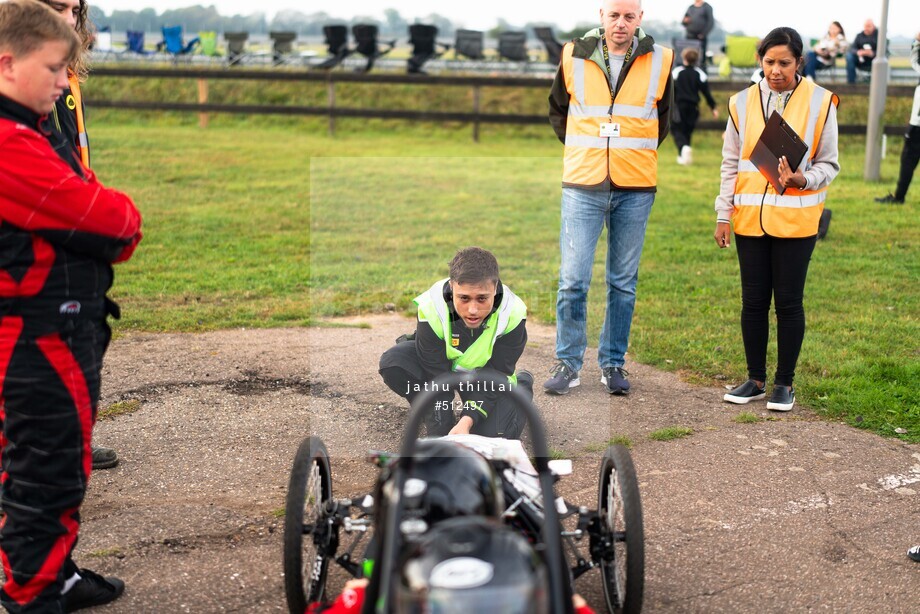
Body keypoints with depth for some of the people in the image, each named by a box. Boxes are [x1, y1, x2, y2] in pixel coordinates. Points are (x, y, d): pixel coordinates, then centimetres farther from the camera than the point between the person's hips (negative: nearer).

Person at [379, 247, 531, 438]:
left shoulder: (512, 313, -31)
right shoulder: (431, 307, -34)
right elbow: (437, 379, -31)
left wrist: (467, 421, -39)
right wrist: (439, 436, -36)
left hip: (486, 372, 0)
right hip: (441, 361, 0)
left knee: (495, 433, -22)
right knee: (392, 363, -28)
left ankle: (522, 384, 12)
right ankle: (439, 418, -3)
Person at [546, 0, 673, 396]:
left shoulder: (659, 61, 2)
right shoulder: (574, 56, 1)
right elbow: (558, 111, 16)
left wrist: (636, 156, 14)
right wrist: (584, 152, 12)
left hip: (635, 189, 1)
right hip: (582, 186, -1)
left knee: (623, 282, 8)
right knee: (573, 279, -3)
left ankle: (613, 363, 19)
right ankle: (568, 363, 9)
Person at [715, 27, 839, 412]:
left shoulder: (820, 102, -2)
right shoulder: (742, 102, 5)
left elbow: (828, 164, 1)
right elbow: (731, 163, 9)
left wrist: (803, 179, -19)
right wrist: (723, 215, 4)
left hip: (795, 218, -2)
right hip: (750, 218, 3)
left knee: (788, 301, 2)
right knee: (753, 301, 7)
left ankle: (785, 383, 15)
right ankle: (756, 380, 20)